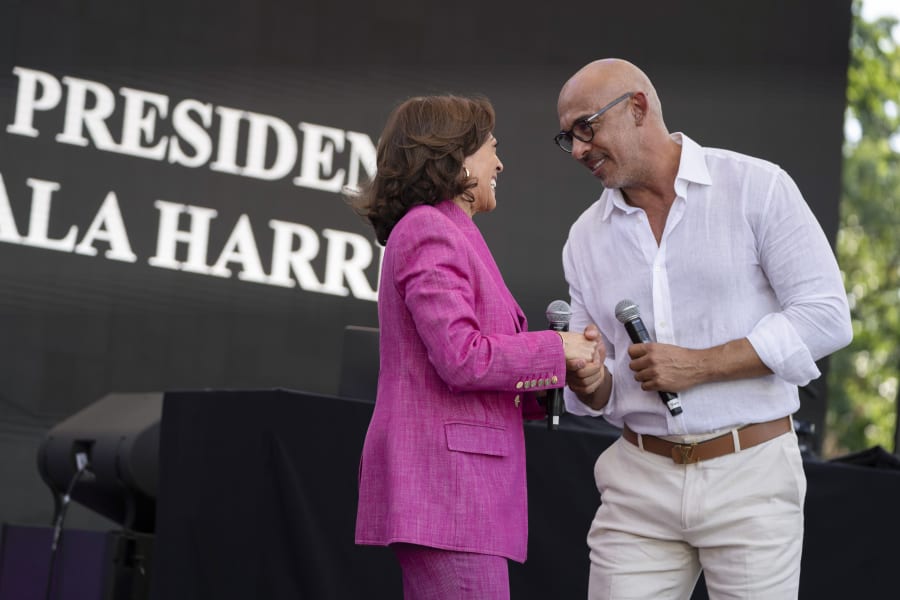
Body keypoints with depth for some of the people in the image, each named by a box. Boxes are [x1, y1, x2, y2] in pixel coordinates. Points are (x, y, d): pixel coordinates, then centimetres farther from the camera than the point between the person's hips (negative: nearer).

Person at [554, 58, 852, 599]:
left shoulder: (757, 188, -3)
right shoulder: (586, 237, 11)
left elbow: (826, 316, -10)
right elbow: (600, 396, 14)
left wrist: (698, 366, -14)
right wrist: (590, 382, -11)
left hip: (749, 473, -4)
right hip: (641, 478, 4)